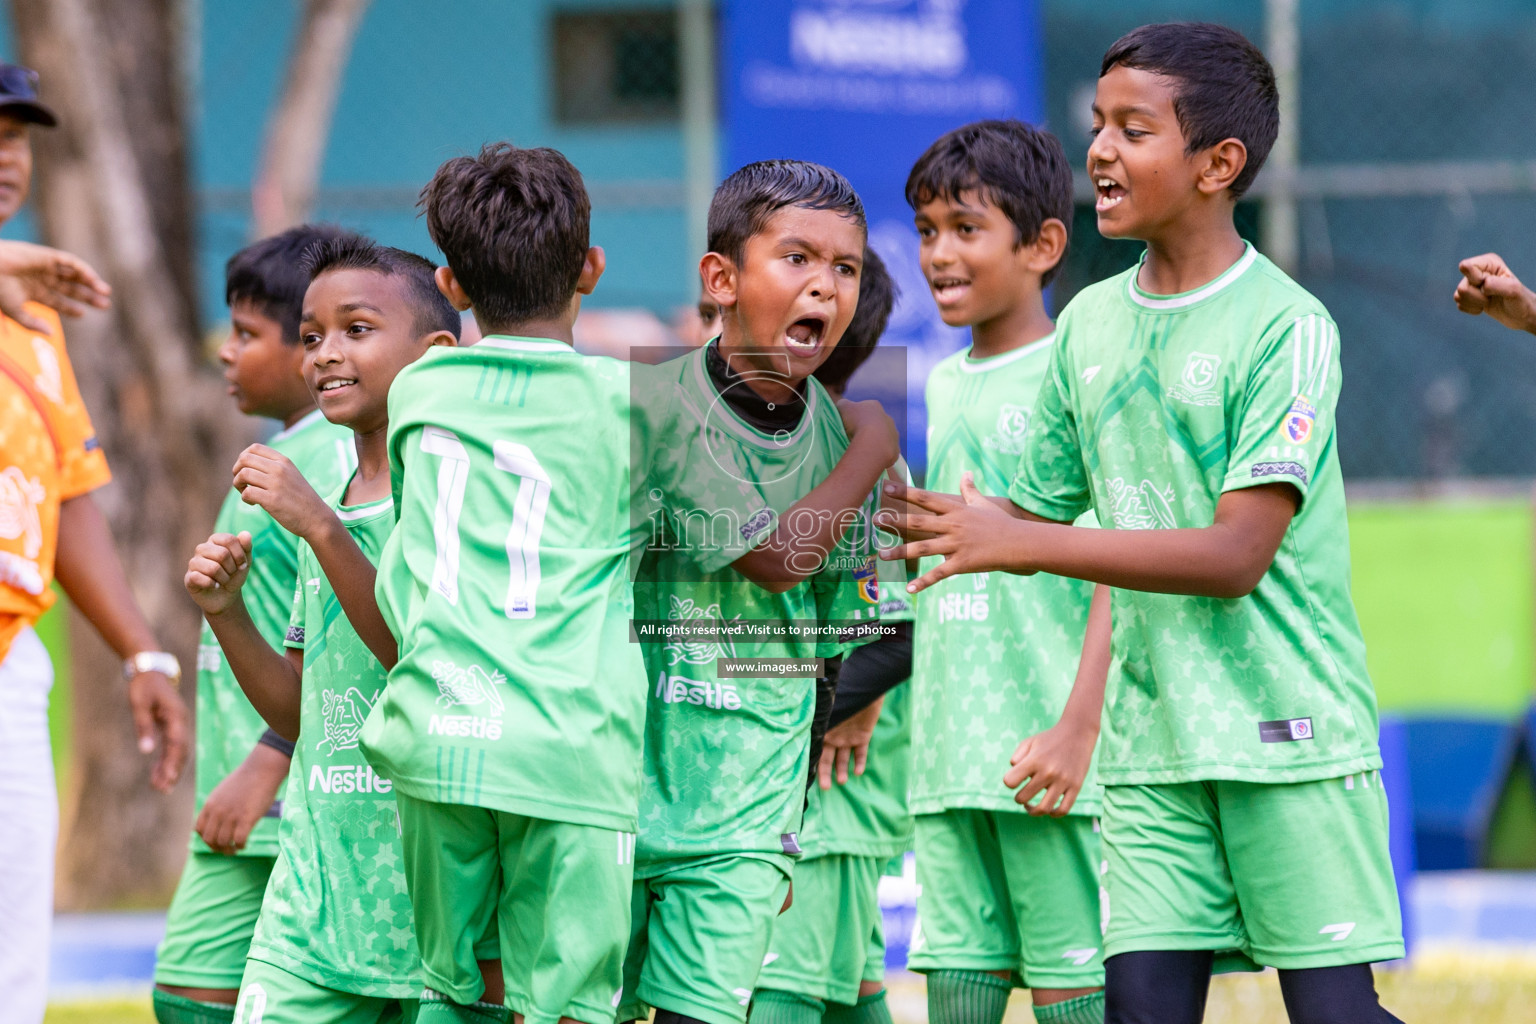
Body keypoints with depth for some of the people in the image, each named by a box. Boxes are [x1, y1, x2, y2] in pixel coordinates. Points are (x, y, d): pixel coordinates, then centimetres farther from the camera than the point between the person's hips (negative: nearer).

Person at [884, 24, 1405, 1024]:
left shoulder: (1288, 325, -9)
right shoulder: (1091, 324, 11)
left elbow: (1236, 555, -17)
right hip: (1152, 743, 5)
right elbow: (1038, 507, 21)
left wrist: (1015, 543, -18)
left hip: (1290, 729, -5)